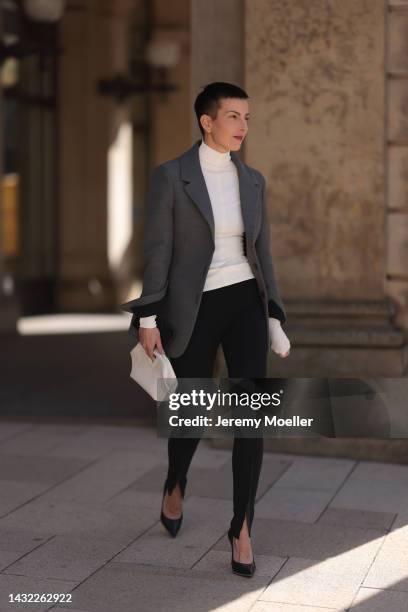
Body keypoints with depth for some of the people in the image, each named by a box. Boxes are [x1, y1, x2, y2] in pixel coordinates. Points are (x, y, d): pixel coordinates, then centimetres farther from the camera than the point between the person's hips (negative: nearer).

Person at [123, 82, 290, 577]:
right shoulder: (170, 175, -6)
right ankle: (176, 485, 44)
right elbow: (157, 250, -8)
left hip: (244, 302, 3)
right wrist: (148, 318, -11)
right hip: (193, 309, -3)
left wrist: (274, 318, 7)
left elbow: (261, 253, 10)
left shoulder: (252, 180, 7)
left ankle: (241, 529, 1)